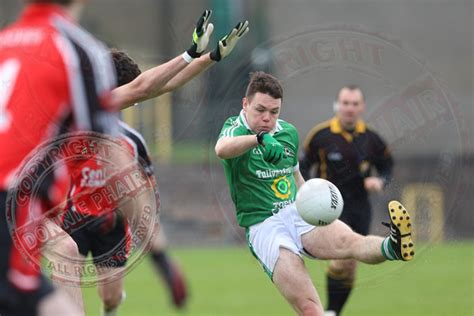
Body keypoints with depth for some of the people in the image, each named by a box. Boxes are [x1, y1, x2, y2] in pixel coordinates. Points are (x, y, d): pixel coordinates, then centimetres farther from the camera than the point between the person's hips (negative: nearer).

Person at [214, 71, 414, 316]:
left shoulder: (288, 132, 15)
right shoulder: (235, 128, -3)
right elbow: (222, 149, -29)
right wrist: (259, 138, -46)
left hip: (298, 212, 4)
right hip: (263, 226, -4)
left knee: (348, 241, -31)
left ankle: (393, 247, -58)